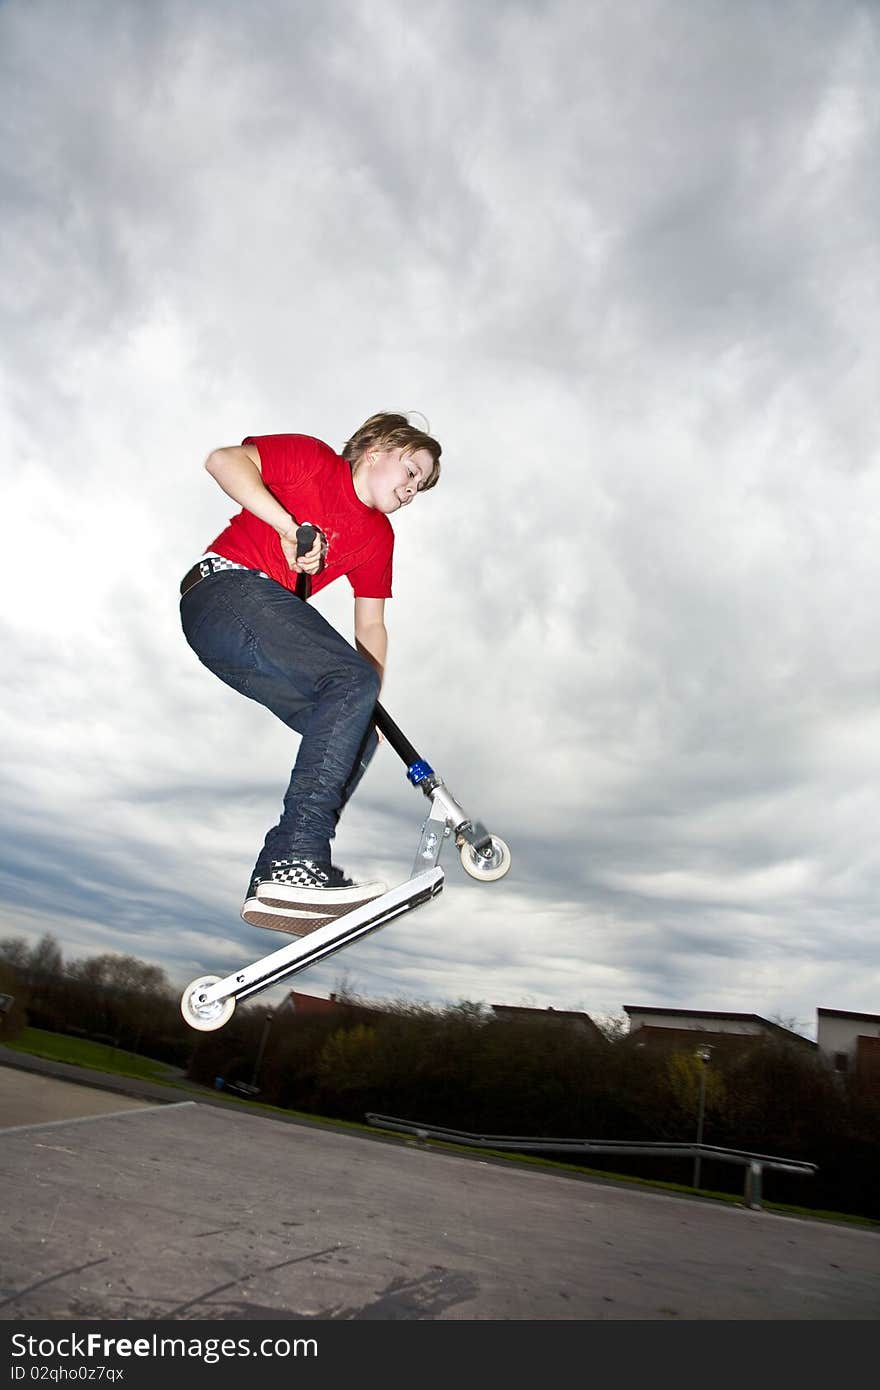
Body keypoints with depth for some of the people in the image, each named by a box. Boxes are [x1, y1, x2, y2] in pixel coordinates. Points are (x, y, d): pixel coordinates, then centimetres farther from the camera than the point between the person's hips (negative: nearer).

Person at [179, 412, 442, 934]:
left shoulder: (379, 536, 21)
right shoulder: (311, 458, 5)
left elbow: (371, 625, 14)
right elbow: (224, 460, -10)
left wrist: (368, 711, 2)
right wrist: (290, 527, -18)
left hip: (263, 627, 8)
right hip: (225, 590, -8)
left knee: (354, 737, -4)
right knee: (352, 681, -27)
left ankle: (275, 881, -9)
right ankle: (295, 862, -36)